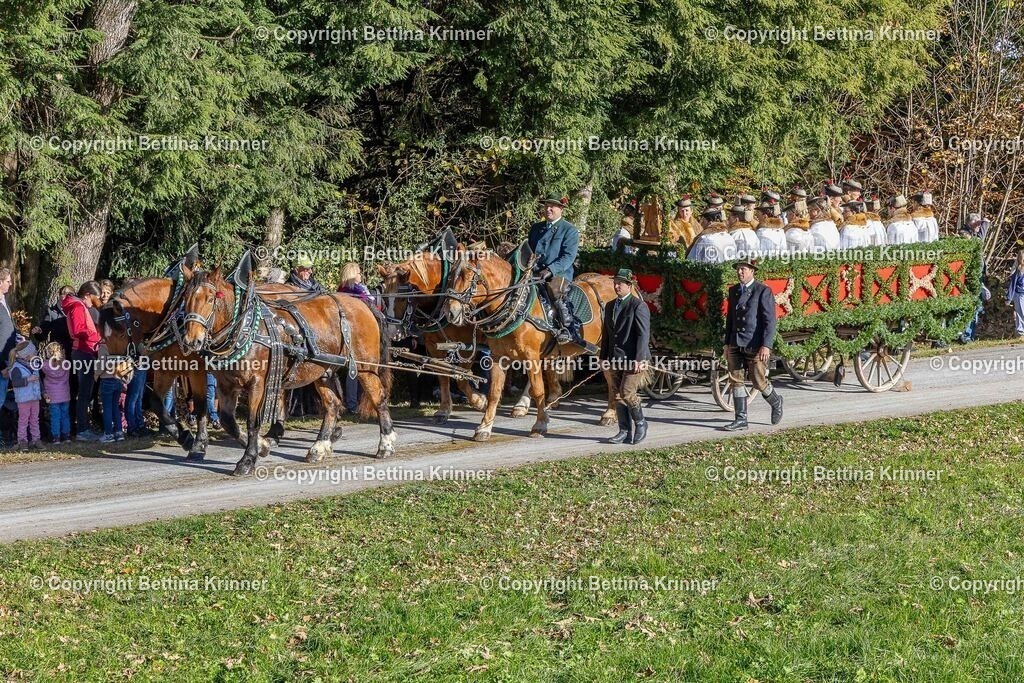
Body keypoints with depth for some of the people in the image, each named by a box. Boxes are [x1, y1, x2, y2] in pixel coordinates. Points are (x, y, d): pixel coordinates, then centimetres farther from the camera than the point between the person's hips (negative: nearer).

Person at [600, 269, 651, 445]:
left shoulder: (638, 306, -9)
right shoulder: (610, 306, 15)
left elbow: (643, 335, -14)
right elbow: (607, 333, 20)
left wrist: (639, 360, -19)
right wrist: (604, 357, 14)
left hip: (633, 359, -7)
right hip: (615, 359, 7)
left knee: (627, 392, -14)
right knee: (618, 396, 6)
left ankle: (640, 423, 7)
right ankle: (625, 432, 12)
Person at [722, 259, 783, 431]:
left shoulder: (763, 291, -7)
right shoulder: (733, 291, 13)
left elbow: (769, 320, -11)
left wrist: (766, 345, -18)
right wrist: (727, 343, 15)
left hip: (755, 345, -6)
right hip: (735, 344, 6)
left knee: (759, 381, 0)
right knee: (735, 380, 0)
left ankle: (775, 402, 29)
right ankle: (741, 419, 4)